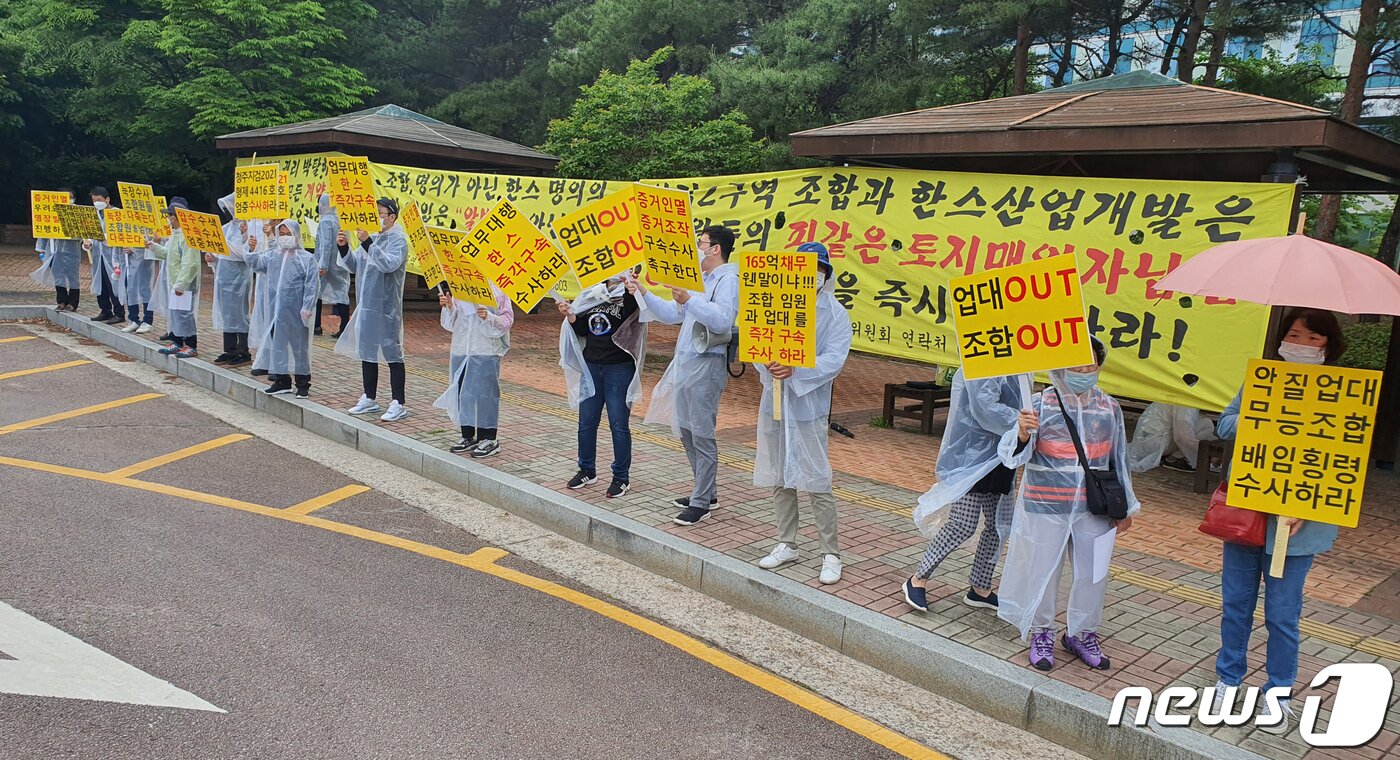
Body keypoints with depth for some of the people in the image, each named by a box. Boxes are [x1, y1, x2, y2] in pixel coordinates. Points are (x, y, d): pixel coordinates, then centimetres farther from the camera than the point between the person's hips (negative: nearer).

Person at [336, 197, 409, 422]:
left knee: (392, 352, -3)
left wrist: (367, 243, -30)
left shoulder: (398, 240, -10)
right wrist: (344, 247, 2)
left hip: (386, 307, -8)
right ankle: (369, 399, 26)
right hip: (366, 304, 8)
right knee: (366, 351, 15)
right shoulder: (372, 238, 12)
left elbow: (389, 264, -28)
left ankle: (399, 404, 2)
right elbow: (355, 266, 18)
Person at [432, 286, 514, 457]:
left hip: (486, 352, -6)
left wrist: (488, 317, -24)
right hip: (460, 350, 6)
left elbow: (507, 320, -7)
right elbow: (452, 323, 14)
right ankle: (468, 436, 23)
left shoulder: (495, 291, -6)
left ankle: (490, 440, 6)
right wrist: (448, 307, -5)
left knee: (485, 392, -3)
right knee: (462, 393, 10)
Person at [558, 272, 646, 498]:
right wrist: (570, 316, -3)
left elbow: (631, 315, -29)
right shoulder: (593, 294, 11)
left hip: (619, 368, -6)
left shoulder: (629, 295, -6)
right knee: (586, 422, 10)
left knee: (619, 424, 0)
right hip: (591, 365, 6)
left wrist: (629, 288, -44)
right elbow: (583, 330, 15)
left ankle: (621, 477, 11)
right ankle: (587, 470, 25)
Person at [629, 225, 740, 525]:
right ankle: (705, 492, 26)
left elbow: (722, 321, -25)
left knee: (702, 436, -6)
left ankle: (701, 503, 1)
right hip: (685, 363, 10)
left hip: (707, 365, -10)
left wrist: (689, 300, -35)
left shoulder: (728, 280, -10)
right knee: (686, 432, 15)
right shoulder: (700, 280, 21)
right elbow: (671, 314, 23)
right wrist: (644, 294, 13)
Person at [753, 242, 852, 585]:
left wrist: (796, 371, -26)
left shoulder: (835, 313, -5)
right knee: (779, 480, 14)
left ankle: (831, 554, 10)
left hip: (809, 407, -4)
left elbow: (833, 361, -14)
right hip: (774, 402, 4)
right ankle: (786, 545, 28)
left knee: (817, 484, -3)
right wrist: (767, 364, -21)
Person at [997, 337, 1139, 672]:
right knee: (1042, 571, 6)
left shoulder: (1109, 407, 2)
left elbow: (1118, 460, 12)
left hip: (1094, 509, 3)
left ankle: (1082, 634, 34)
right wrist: (1023, 434, -35)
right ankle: (1041, 634, 28)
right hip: (1046, 506, -3)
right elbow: (1016, 457, -13)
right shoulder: (1040, 404, -9)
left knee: (1092, 572, 12)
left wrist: (1126, 507, 17)